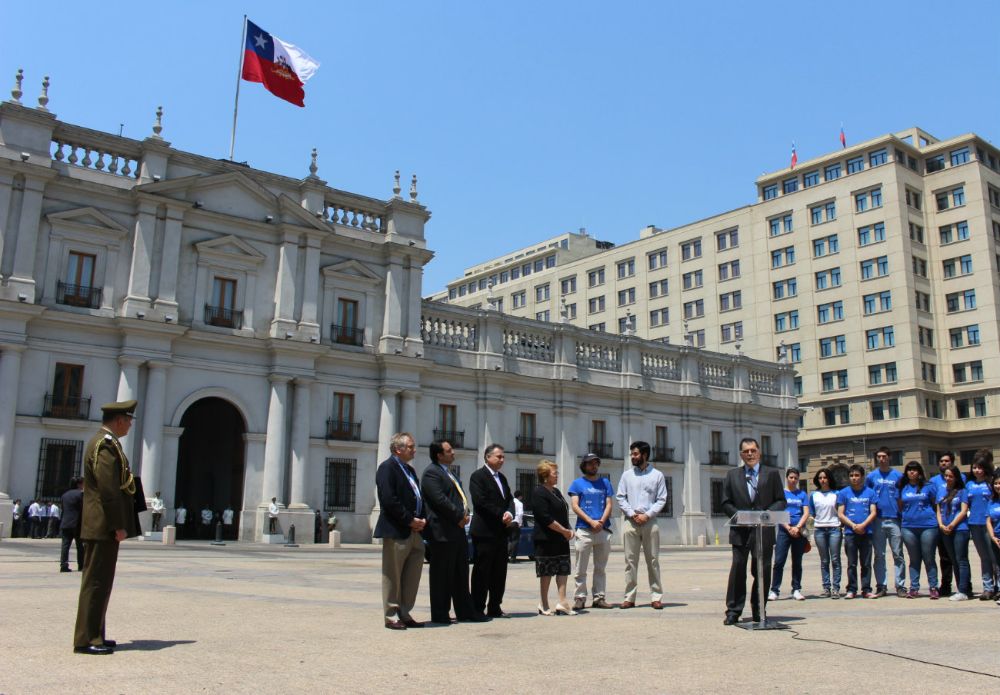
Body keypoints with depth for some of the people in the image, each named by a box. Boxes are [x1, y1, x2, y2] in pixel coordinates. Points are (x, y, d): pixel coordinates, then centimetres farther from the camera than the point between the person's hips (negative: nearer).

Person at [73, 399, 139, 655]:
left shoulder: (103, 442, 18)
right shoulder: (106, 445, -15)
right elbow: (109, 489, -22)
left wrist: (118, 524, 20)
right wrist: (118, 525, -20)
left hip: (100, 527, 11)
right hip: (103, 527, -11)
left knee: (98, 582, 14)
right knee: (96, 582, -6)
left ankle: (93, 635, 21)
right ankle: (86, 639, -1)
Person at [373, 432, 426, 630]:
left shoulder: (409, 470, 19)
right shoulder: (387, 468, -10)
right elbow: (389, 501, -19)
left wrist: (421, 519, 3)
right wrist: (410, 520, -16)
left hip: (414, 530, 9)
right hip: (396, 531, -9)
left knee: (412, 575, 11)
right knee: (393, 575, 1)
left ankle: (404, 614, 20)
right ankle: (391, 616, 10)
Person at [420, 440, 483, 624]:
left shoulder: (449, 473, 20)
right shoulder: (431, 472, -11)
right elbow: (440, 500, -21)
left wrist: (464, 514, 4)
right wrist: (459, 516, -15)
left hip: (458, 530, 10)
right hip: (442, 532, -10)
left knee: (461, 574, 14)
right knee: (442, 575, -1)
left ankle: (465, 611, 22)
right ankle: (440, 614, 8)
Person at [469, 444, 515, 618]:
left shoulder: (501, 477, 18)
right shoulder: (478, 476, -7)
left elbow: (509, 499, 15)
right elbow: (481, 502, -16)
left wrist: (509, 513, -6)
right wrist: (501, 515, -14)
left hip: (501, 531, 8)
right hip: (484, 531, -8)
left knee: (499, 571, 10)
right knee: (482, 571, -2)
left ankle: (495, 607, 17)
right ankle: (478, 609, 4)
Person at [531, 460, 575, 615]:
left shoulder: (556, 492, 16)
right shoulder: (539, 493, -13)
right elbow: (546, 519, -19)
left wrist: (569, 530, 6)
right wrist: (564, 530, -16)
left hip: (561, 539, 8)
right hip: (546, 539, -8)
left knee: (563, 571, 5)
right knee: (546, 573, 1)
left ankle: (562, 604, 8)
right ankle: (544, 606, 10)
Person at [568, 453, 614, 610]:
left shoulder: (605, 482, 14)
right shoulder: (577, 483, 5)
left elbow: (608, 505, 8)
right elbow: (575, 506, -3)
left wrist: (601, 521, -10)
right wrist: (591, 521, -14)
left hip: (603, 530, 3)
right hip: (583, 530, -3)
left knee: (601, 568, 7)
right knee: (581, 568, -1)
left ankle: (599, 597, 13)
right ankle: (579, 598, 4)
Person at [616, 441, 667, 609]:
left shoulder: (657, 475, 5)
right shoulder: (627, 475, 9)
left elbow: (661, 499, 1)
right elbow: (620, 498, 6)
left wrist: (647, 515, -11)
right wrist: (632, 514, -7)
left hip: (650, 522, -1)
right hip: (630, 522, 1)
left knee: (653, 560, 2)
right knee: (630, 560, 2)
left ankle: (656, 597, 8)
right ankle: (629, 597, 6)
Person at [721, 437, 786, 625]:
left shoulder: (772, 474, 9)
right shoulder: (732, 475, 11)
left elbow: (781, 501, 5)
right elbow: (726, 503, 9)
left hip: (764, 531, 0)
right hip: (740, 530, 0)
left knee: (763, 571, 4)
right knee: (738, 569, -4)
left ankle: (759, 611, 17)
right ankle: (733, 611, 2)